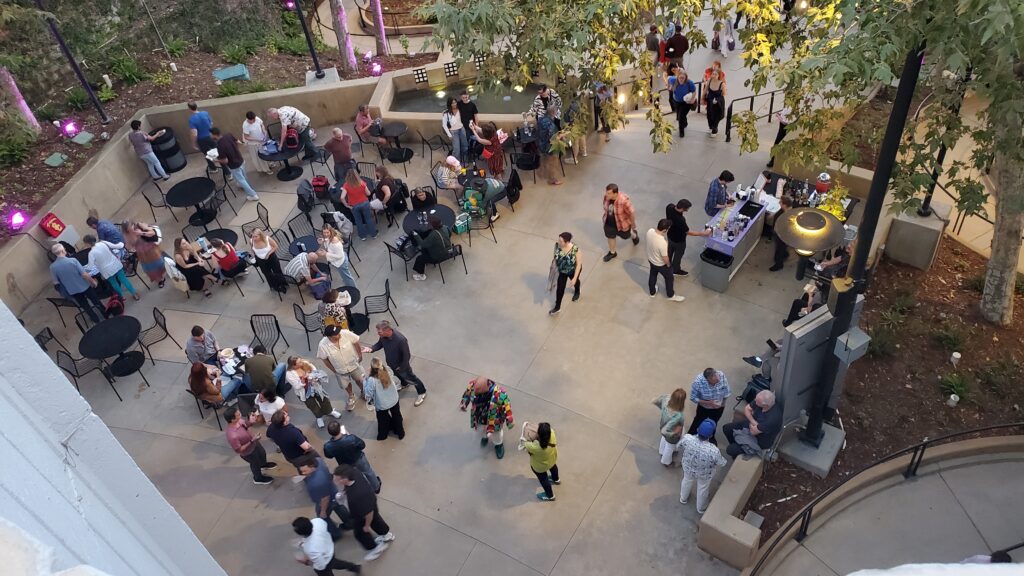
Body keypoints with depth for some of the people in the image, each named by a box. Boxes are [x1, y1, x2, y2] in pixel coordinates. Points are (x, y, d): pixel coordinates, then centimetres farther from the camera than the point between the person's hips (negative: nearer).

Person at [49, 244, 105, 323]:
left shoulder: (52, 267, -14)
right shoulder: (72, 260, -24)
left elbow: (56, 283, -7)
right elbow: (84, 275, -22)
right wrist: (93, 281, -5)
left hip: (72, 290, 3)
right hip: (84, 286, -3)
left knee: (85, 306, 22)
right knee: (96, 301, 21)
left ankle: (96, 320, 38)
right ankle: (106, 315, 37)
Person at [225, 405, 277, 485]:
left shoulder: (239, 420, -25)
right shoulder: (232, 436, -45)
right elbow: (238, 450, -30)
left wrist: (250, 421, -22)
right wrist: (252, 441, -35)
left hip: (253, 443, 6)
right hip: (248, 452, -6)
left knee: (262, 453, 34)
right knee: (255, 464, 25)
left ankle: (264, 465, 69)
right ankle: (258, 478, 57)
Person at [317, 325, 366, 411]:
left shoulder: (346, 334, -32)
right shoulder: (322, 345, -34)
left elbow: (356, 342, -11)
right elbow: (324, 359, -14)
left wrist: (360, 355, -2)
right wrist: (334, 370, -5)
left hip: (354, 364, 1)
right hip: (340, 370, -1)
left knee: (360, 380, 25)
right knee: (347, 385, 25)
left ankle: (363, 391, 58)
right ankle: (351, 397, 57)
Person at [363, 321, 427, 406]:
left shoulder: (401, 340, -43)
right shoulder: (383, 336, -23)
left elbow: (406, 356, -29)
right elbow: (380, 344, -1)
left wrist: (401, 368, -18)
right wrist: (371, 349, -20)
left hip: (402, 364, -6)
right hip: (391, 363, 6)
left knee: (410, 378, 17)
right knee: (398, 375, 33)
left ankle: (422, 393, 42)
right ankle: (404, 384, 65)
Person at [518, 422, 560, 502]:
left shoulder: (535, 447, -49)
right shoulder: (551, 433, -37)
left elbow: (523, 442, -28)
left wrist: (524, 428, -18)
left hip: (540, 466, -5)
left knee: (543, 479, 27)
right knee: (553, 467, 40)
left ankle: (550, 496, 55)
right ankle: (556, 479, 73)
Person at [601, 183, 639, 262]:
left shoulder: (623, 200, -39)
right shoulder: (607, 197, -22)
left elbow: (631, 213, -24)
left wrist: (633, 225, -11)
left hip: (622, 224, -4)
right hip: (609, 223, 4)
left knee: (625, 236, 24)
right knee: (610, 237, 22)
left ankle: (634, 236, 60)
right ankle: (612, 253, 49)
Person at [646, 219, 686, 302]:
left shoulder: (650, 231, -23)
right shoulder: (663, 243, -43)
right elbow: (665, 258, -27)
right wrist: (668, 265, -6)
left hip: (651, 259, 6)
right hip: (660, 264, -6)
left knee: (652, 275, 32)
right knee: (669, 278, 22)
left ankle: (652, 292, 57)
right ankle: (671, 295, 47)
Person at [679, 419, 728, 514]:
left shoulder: (687, 438, -36)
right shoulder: (713, 451, -42)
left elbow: (679, 446, -12)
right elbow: (721, 463, -20)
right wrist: (719, 455, 1)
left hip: (688, 468, 2)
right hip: (705, 474, -2)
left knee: (687, 482, 35)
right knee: (703, 489, 30)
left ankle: (683, 499, 64)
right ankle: (701, 509, 59)